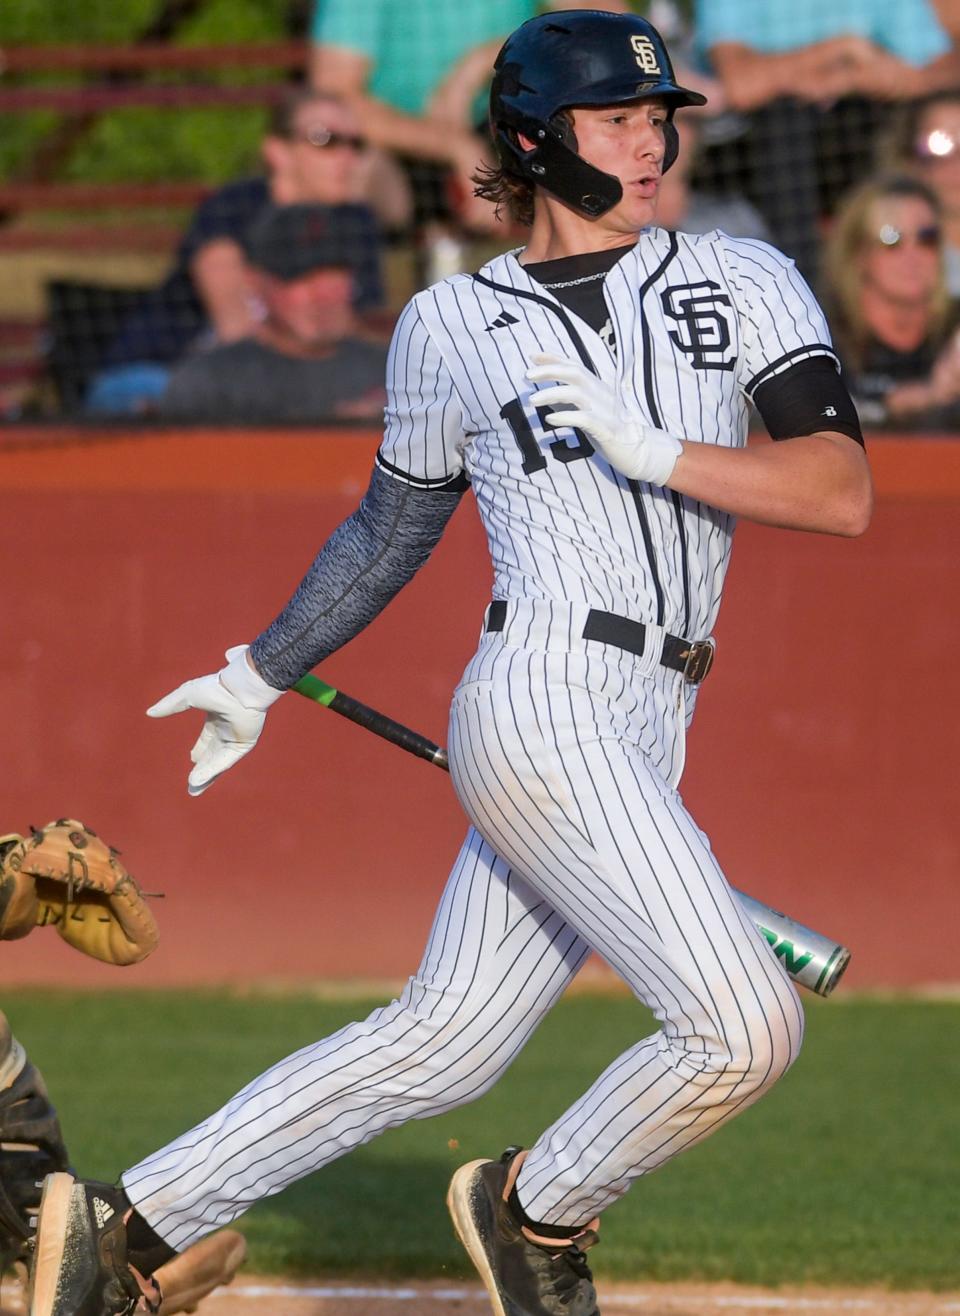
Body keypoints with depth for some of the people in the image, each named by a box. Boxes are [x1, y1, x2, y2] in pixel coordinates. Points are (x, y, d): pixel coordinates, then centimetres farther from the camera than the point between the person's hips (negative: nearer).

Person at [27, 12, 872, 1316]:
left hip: (639, 744, 5)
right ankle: (539, 1210, 8)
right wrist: (261, 675, 25)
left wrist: (652, 447, -12)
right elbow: (390, 528, 19)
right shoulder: (452, 325, 5)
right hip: (540, 709, -4)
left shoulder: (743, 283, 9)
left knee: (438, 1048, 10)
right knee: (745, 1025, -16)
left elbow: (843, 493, -2)